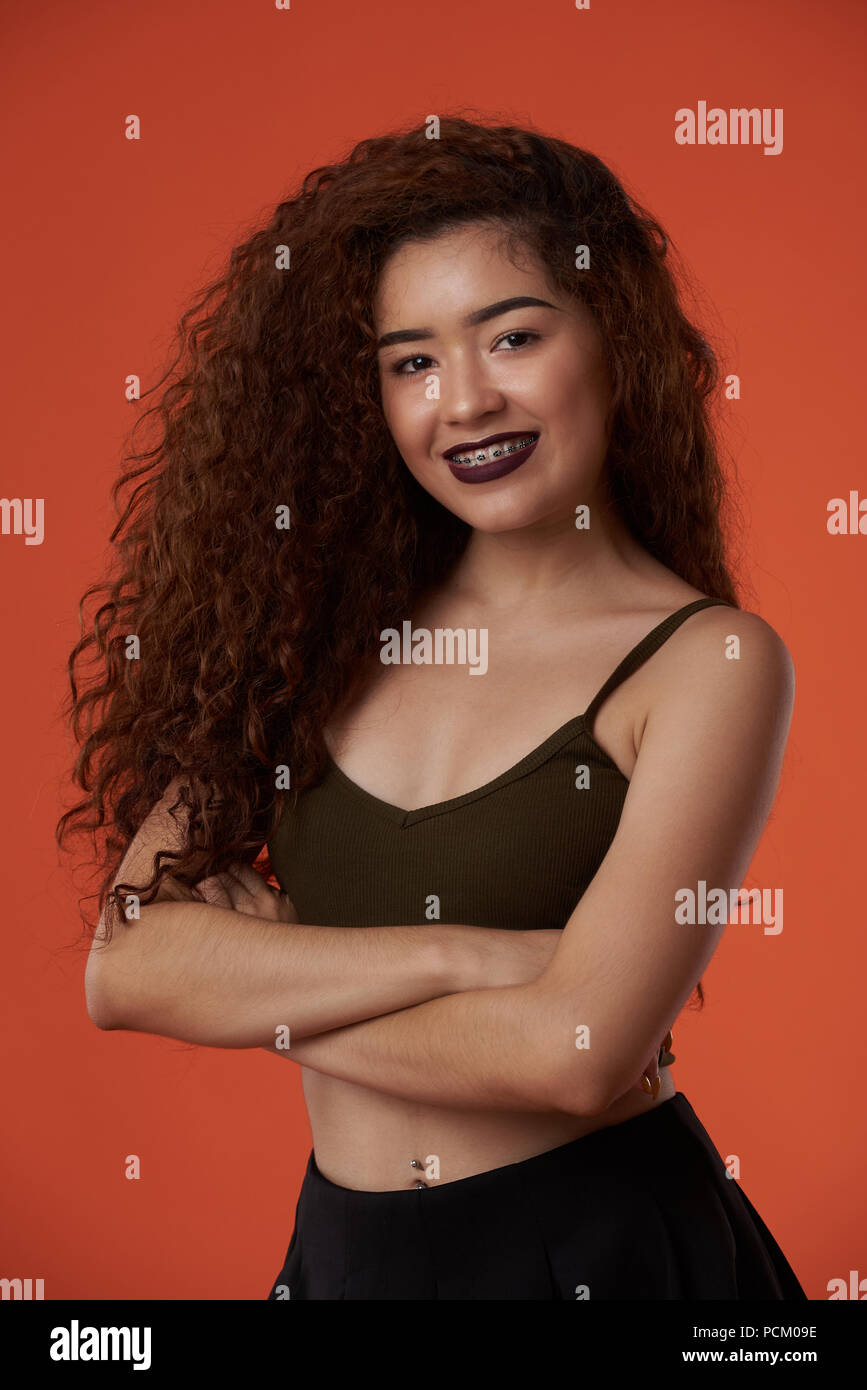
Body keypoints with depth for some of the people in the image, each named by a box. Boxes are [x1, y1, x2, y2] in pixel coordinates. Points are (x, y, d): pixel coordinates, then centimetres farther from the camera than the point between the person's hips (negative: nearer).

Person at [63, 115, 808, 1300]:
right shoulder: (323, 623, -3)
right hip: (345, 1246, 3)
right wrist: (454, 955, -20)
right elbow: (123, 965, -10)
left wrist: (262, 991, -10)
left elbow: (575, 1049, -22)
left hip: (604, 1242, -3)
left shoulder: (708, 663, -12)